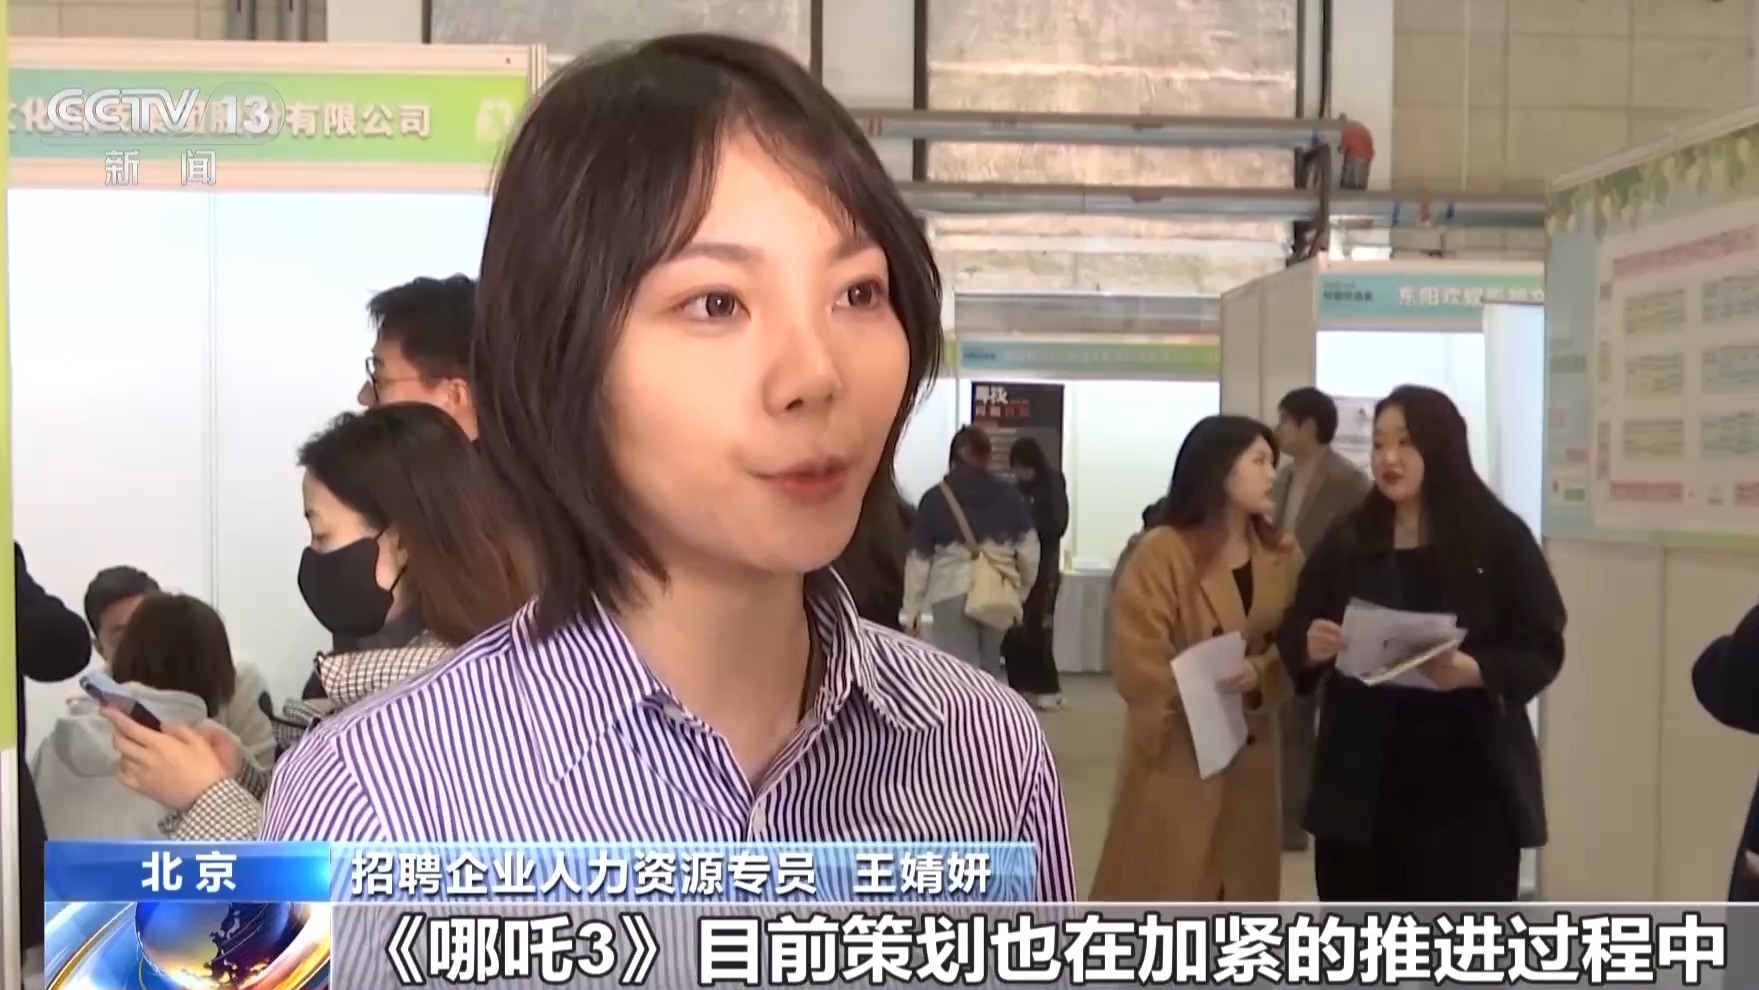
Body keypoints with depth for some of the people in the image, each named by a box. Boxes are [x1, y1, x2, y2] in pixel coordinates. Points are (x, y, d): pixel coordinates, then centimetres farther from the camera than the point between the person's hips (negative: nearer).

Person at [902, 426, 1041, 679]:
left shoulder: (935, 499, 0)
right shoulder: (1010, 496, 7)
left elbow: (919, 558, 0)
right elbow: (1029, 550, 5)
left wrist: (911, 607, 7)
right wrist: (1022, 593, 19)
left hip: (952, 595, -3)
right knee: (990, 669, 18)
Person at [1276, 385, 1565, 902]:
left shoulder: (1499, 538, -1)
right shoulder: (1347, 540, 7)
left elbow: (1541, 651, -4)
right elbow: (1293, 634, 8)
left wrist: (1475, 671, -23)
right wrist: (1310, 647, -15)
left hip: (1468, 781, -3)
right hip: (1362, 780, 3)